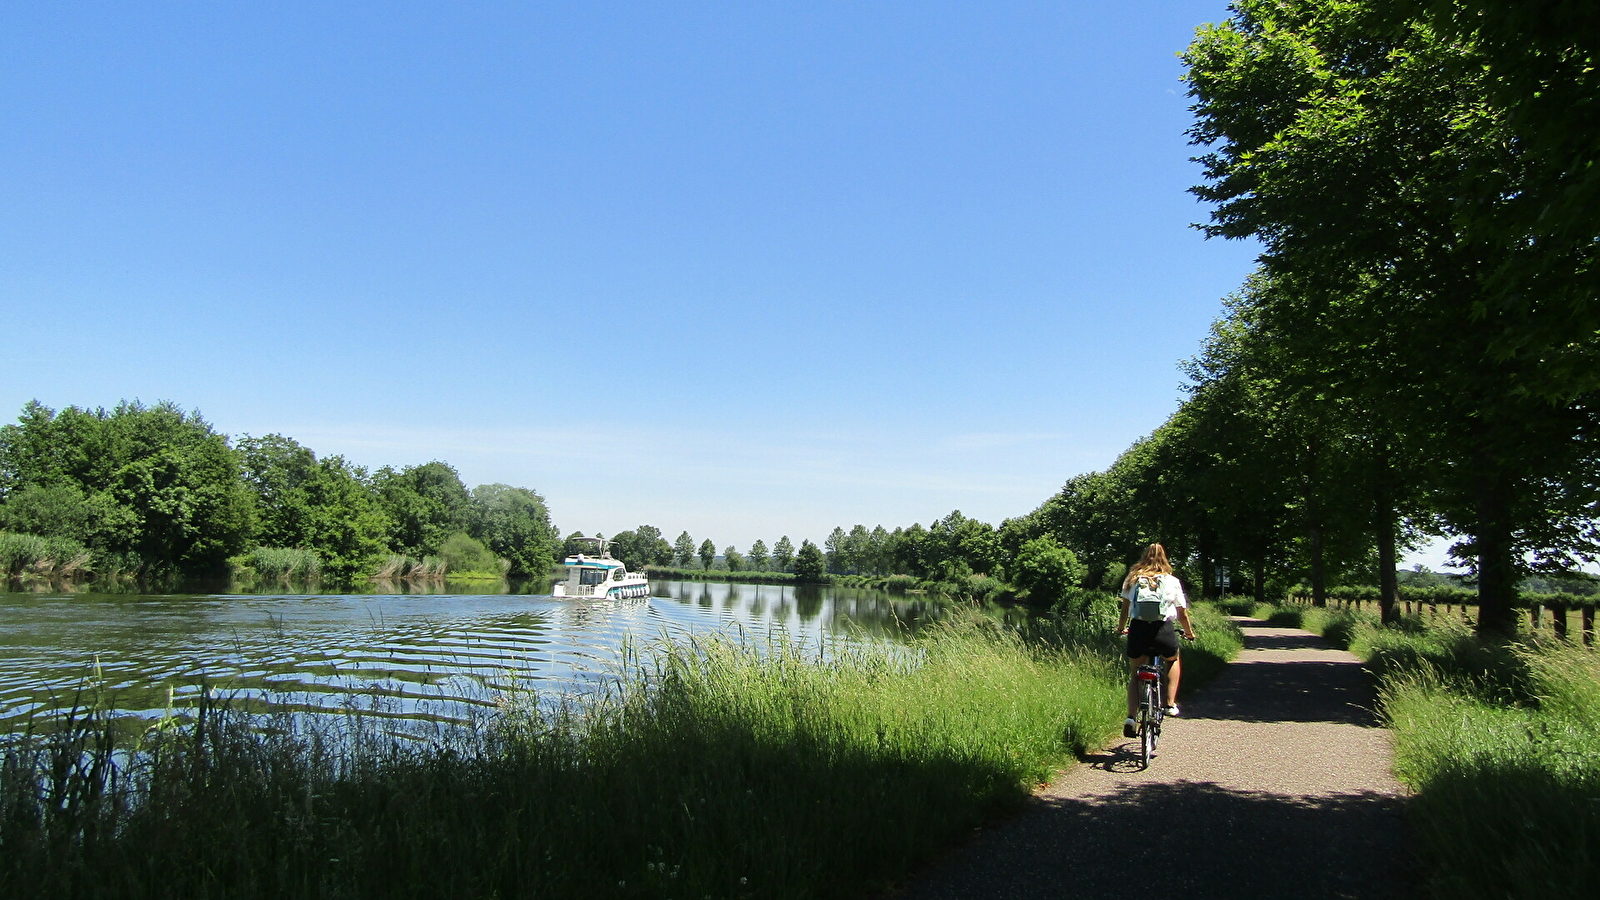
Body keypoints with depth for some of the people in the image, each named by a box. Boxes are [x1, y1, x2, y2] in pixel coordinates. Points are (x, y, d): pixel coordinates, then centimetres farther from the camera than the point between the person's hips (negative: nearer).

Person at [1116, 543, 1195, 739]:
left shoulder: (1131, 579, 11)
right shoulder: (1172, 581, 8)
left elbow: (1125, 607, 14)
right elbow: (1182, 613, 11)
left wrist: (1121, 627, 30)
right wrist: (1189, 632, 28)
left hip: (1137, 629, 1)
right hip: (1163, 630, -1)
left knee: (1134, 674, 16)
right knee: (1173, 661, 32)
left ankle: (1131, 717, 0)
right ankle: (1170, 704, 25)